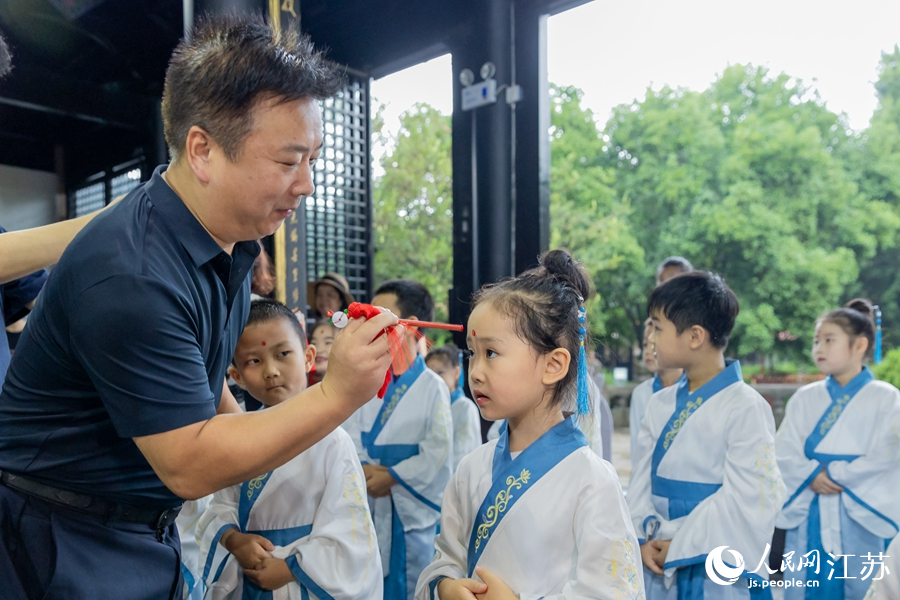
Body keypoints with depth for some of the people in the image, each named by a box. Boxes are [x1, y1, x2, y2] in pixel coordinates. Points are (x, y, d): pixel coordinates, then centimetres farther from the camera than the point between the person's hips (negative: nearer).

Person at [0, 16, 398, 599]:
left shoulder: (235, 237, -3)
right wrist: (337, 395, -32)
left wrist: (241, 428, 4)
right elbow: (189, 465, -26)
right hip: (68, 542, -7)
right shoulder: (131, 277, -31)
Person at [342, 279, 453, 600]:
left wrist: (390, 477, -13)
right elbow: (349, 434, 0)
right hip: (367, 510, 4)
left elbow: (437, 458, -14)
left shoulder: (432, 387, -11)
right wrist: (363, 468, -16)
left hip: (411, 513, -4)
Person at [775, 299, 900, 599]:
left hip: (861, 517, -2)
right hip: (808, 516, 3)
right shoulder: (804, 398, 5)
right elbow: (783, 452, 0)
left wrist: (834, 474, -11)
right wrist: (812, 475, -16)